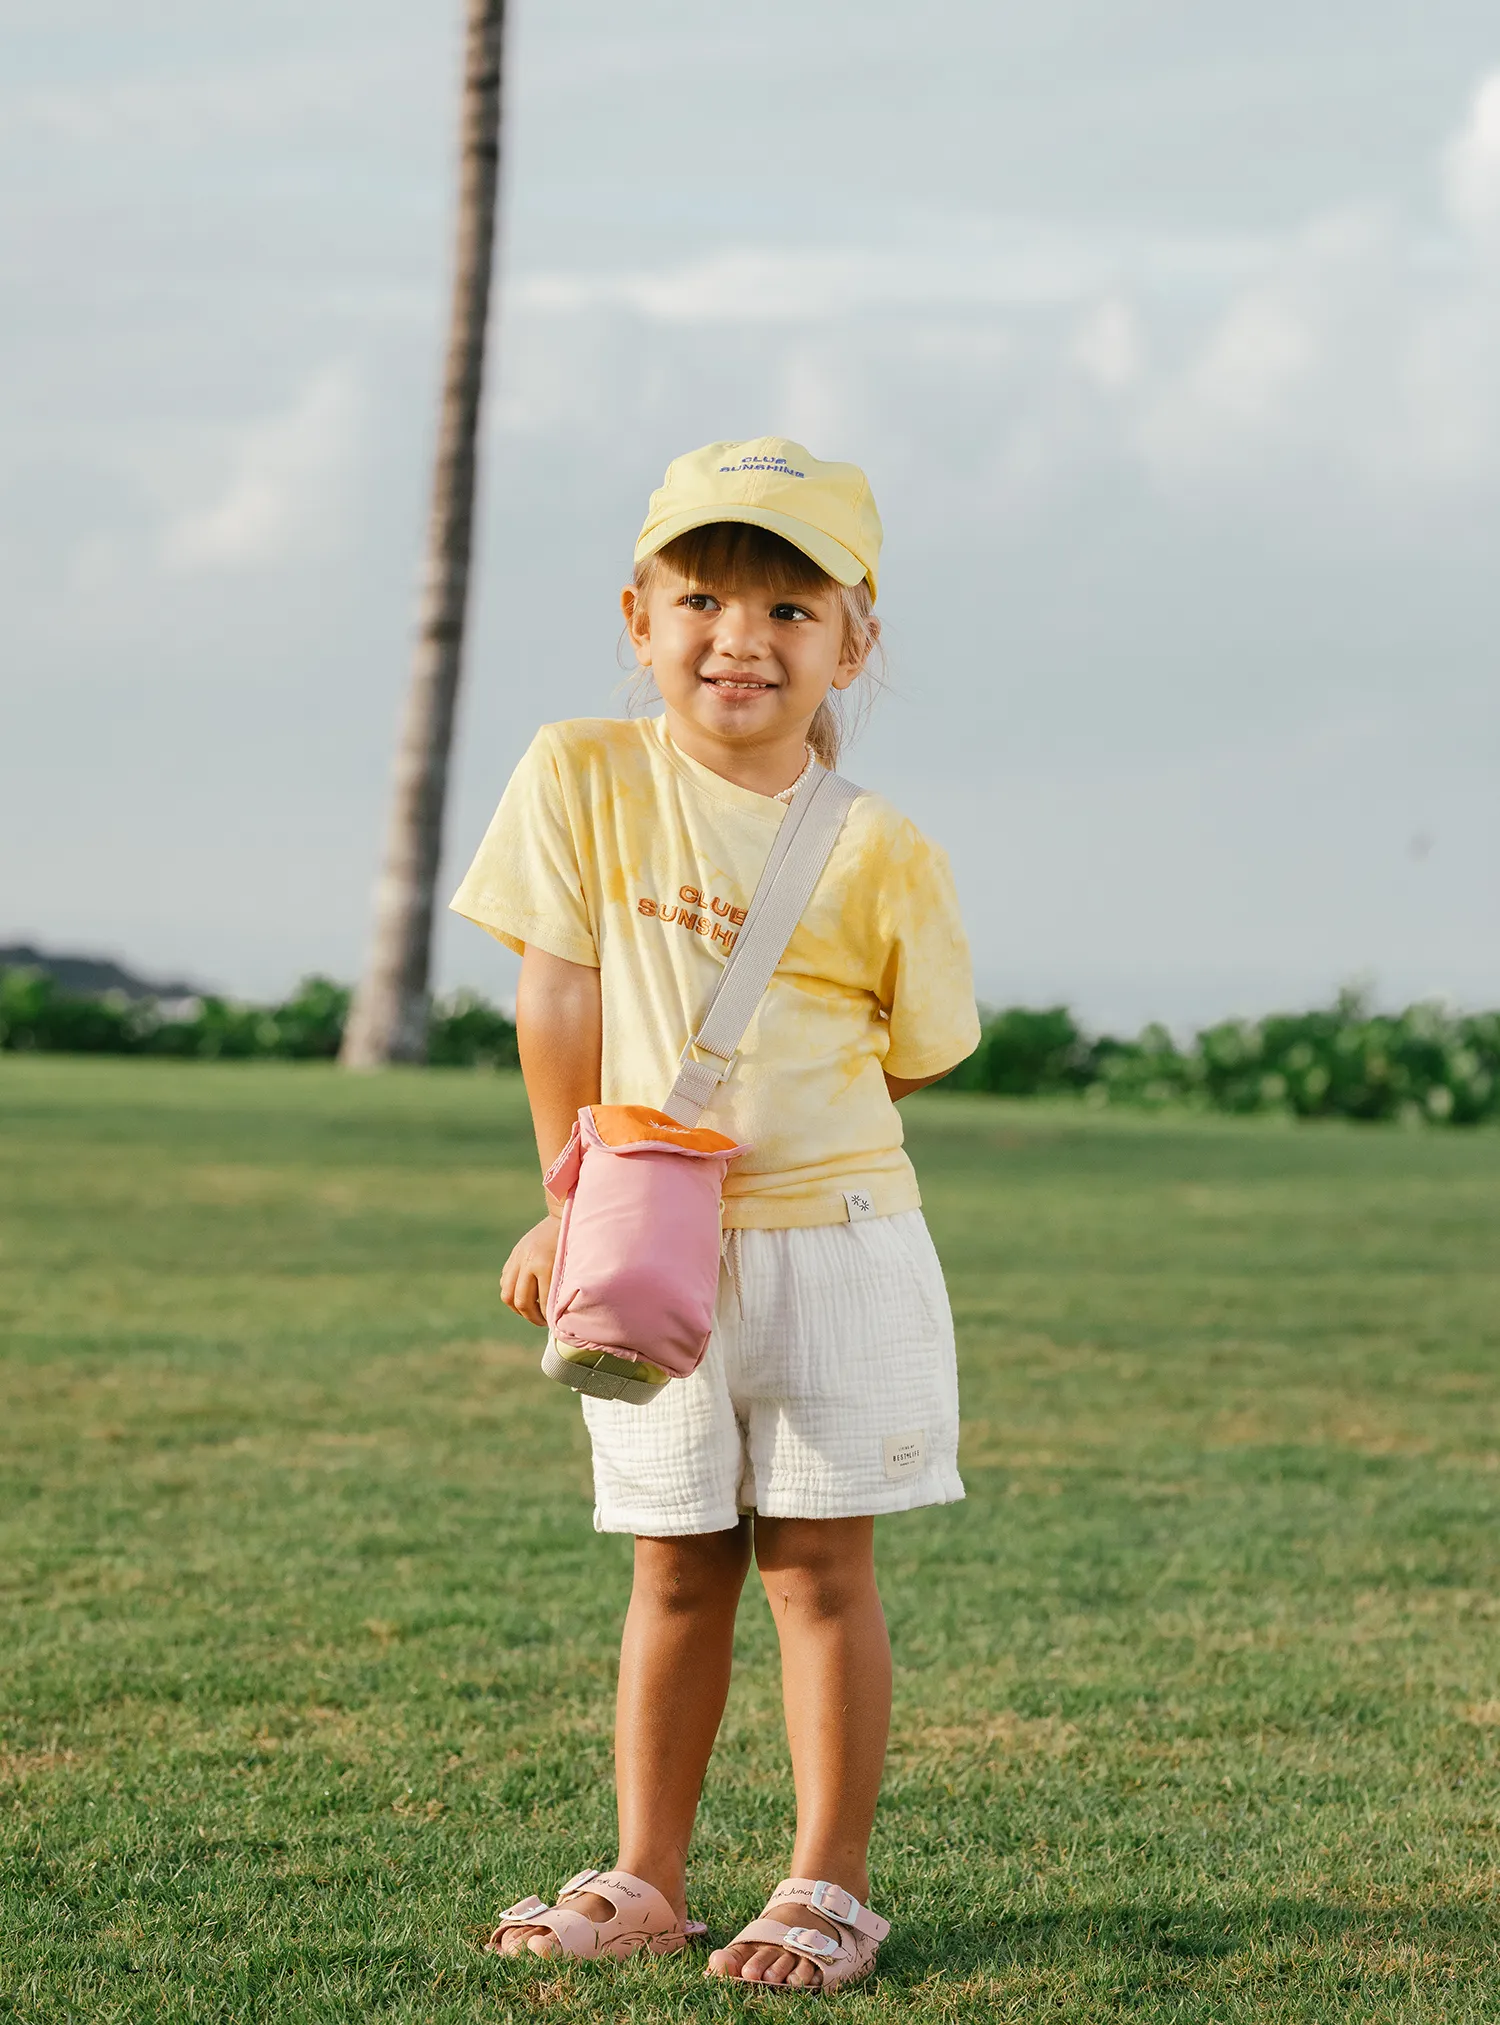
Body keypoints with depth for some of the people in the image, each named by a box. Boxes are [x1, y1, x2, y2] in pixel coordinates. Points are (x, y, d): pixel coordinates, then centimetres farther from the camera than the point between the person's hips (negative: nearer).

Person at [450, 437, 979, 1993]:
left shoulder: (878, 852, -9)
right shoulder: (582, 778, -6)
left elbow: (918, 1054, 3)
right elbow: (563, 994, -3)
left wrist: (763, 1105, -1)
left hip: (832, 1241, -2)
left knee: (818, 1567, 3)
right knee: (676, 1573, 11)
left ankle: (829, 1887, 12)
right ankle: (645, 1879, 20)